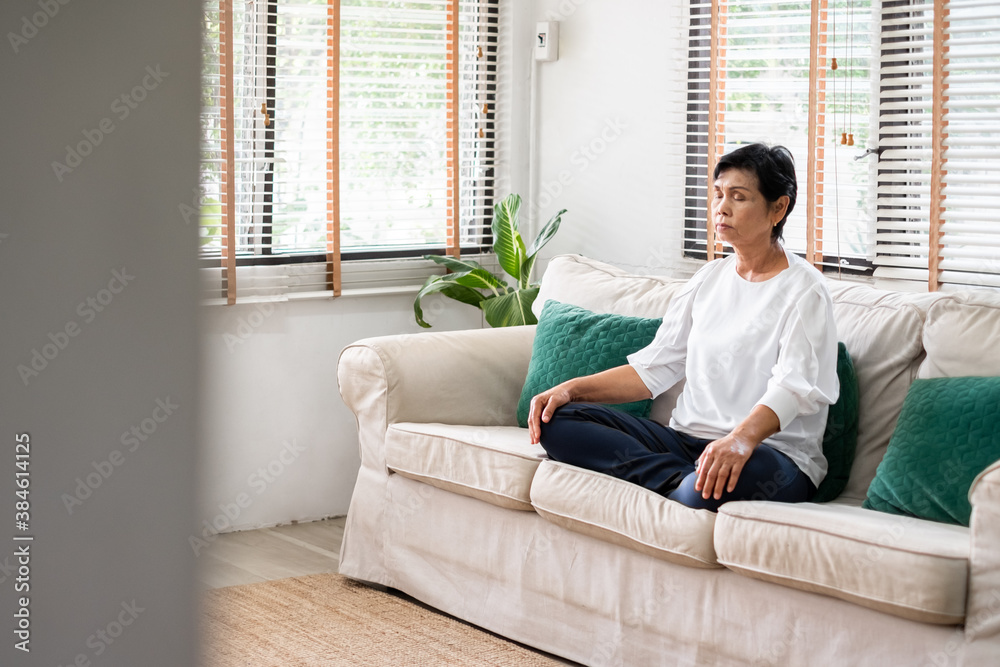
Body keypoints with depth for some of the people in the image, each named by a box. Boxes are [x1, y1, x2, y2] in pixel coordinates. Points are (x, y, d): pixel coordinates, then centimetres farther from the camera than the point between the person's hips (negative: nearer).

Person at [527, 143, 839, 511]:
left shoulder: (804, 290, -4)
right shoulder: (710, 278, 17)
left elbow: (792, 386, -20)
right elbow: (654, 368, 15)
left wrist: (741, 438, -41)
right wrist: (572, 388, 0)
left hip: (772, 453, -8)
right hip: (688, 438, 8)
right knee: (557, 420, -10)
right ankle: (684, 481, -21)